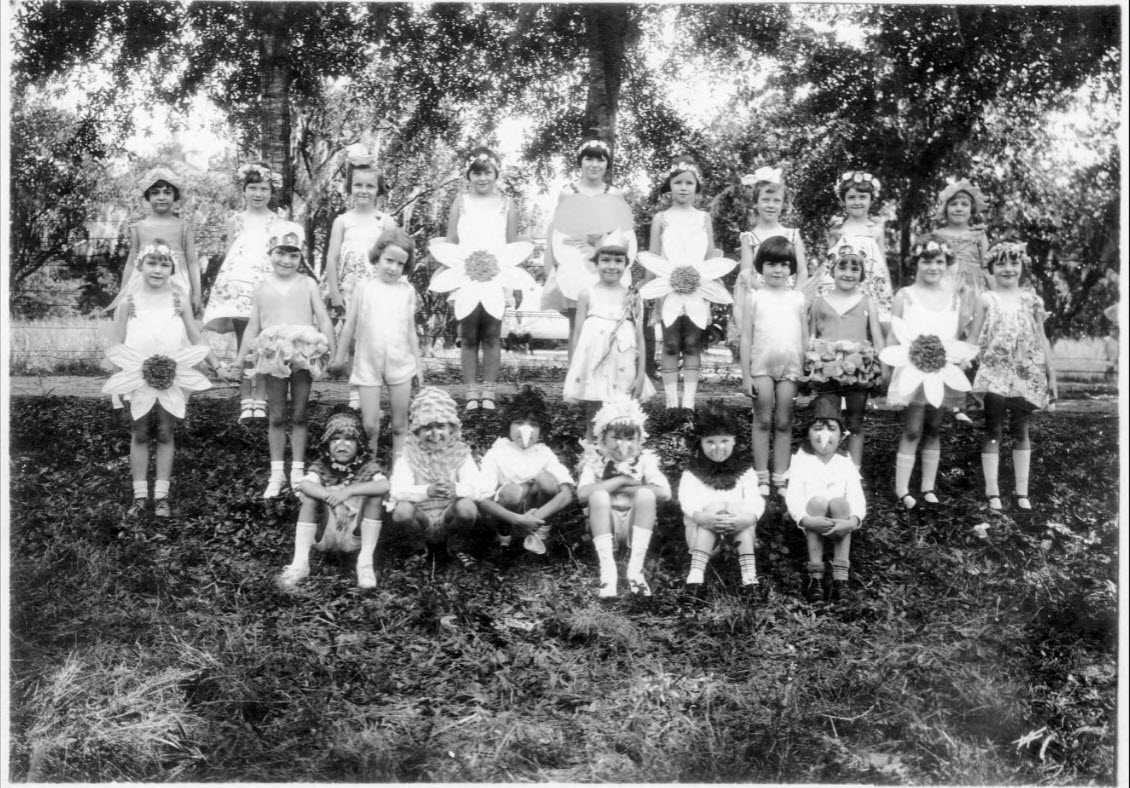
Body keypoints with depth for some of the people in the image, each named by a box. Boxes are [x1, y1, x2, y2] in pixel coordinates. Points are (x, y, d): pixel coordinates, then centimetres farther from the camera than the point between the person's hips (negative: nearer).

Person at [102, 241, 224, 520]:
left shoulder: (179, 299, 1)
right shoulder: (130, 301, 0)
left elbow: (195, 339, 4)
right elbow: (116, 343, 3)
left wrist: (217, 365, -2)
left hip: (172, 376, 0)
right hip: (138, 376, 0)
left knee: (165, 433, 6)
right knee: (140, 433, 5)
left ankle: (161, 495, 13)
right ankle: (140, 496, 12)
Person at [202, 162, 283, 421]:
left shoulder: (278, 222, 10)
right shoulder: (235, 220, 15)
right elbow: (229, 255, 16)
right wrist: (221, 285, 10)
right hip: (238, 283, 1)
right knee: (243, 344, -1)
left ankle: (260, 400, -1)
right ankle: (245, 400, 1)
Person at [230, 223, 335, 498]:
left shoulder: (307, 284, 2)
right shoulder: (262, 288, 6)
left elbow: (324, 320, -1)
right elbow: (252, 327, 10)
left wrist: (331, 353, -10)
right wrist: (239, 360, 7)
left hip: (304, 357, -1)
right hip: (274, 358, 1)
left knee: (299, 416, 7)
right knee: (276, 417, 6)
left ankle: (297, 470, 16)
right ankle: (277, 471, 15)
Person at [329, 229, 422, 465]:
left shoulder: (407, 291, 5)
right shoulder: (364, 288, 0)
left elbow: (411, 330, 11)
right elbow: (350, 325, 6)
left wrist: (418, 363, 12)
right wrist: (339, 357, 9)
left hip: (401, 365, 1)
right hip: (368, 365, -1)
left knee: (399, 425, 6)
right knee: (370, 425, -2)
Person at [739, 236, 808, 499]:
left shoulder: (798, 298, 6)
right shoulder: (754, 297, 1)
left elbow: (805, 338, 8)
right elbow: (746, 337, 0)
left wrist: (806, 372, 3)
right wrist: (746, 375, -5)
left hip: (791, 368, 1)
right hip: (762, 366, -1)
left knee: (784, 423, 6)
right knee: (762, 422, 4)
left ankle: (780, 478, 11)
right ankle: (762, 478, 9)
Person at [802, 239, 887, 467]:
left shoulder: (866, 302, 6)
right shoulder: (819, 301, 8)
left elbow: (878, 338, 4)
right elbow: (810, 337, 11)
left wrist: (884, 368, -5)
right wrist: (805, 367, 5)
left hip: (859, 371, 0)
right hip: (827, 370, 0)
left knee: (855, 424, 8)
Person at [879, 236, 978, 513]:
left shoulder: (954, 298, 9)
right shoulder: (905, 296, -1)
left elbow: (959, 338, 12)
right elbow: (893, 337, -2)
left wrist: (963, 356, -6)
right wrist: (906, 353, -17)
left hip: (943, 373, 4)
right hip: (913, 372, -4)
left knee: (933, 430, 10)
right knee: (912, 430, -4)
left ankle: (929, 487, 18)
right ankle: (902, 490, 3)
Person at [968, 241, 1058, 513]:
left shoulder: (1031, 300, 6)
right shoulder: (986, 300, 1)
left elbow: (1042, 340, 9)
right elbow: (974, 339, 1)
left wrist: (1052, 376, 8)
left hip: (1025, 376, 2)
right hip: (994, 374, -2)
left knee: (1021, 432, 8)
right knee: (993, 431, 1)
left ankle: (1021, 491, 15)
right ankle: (992, 491, 6)